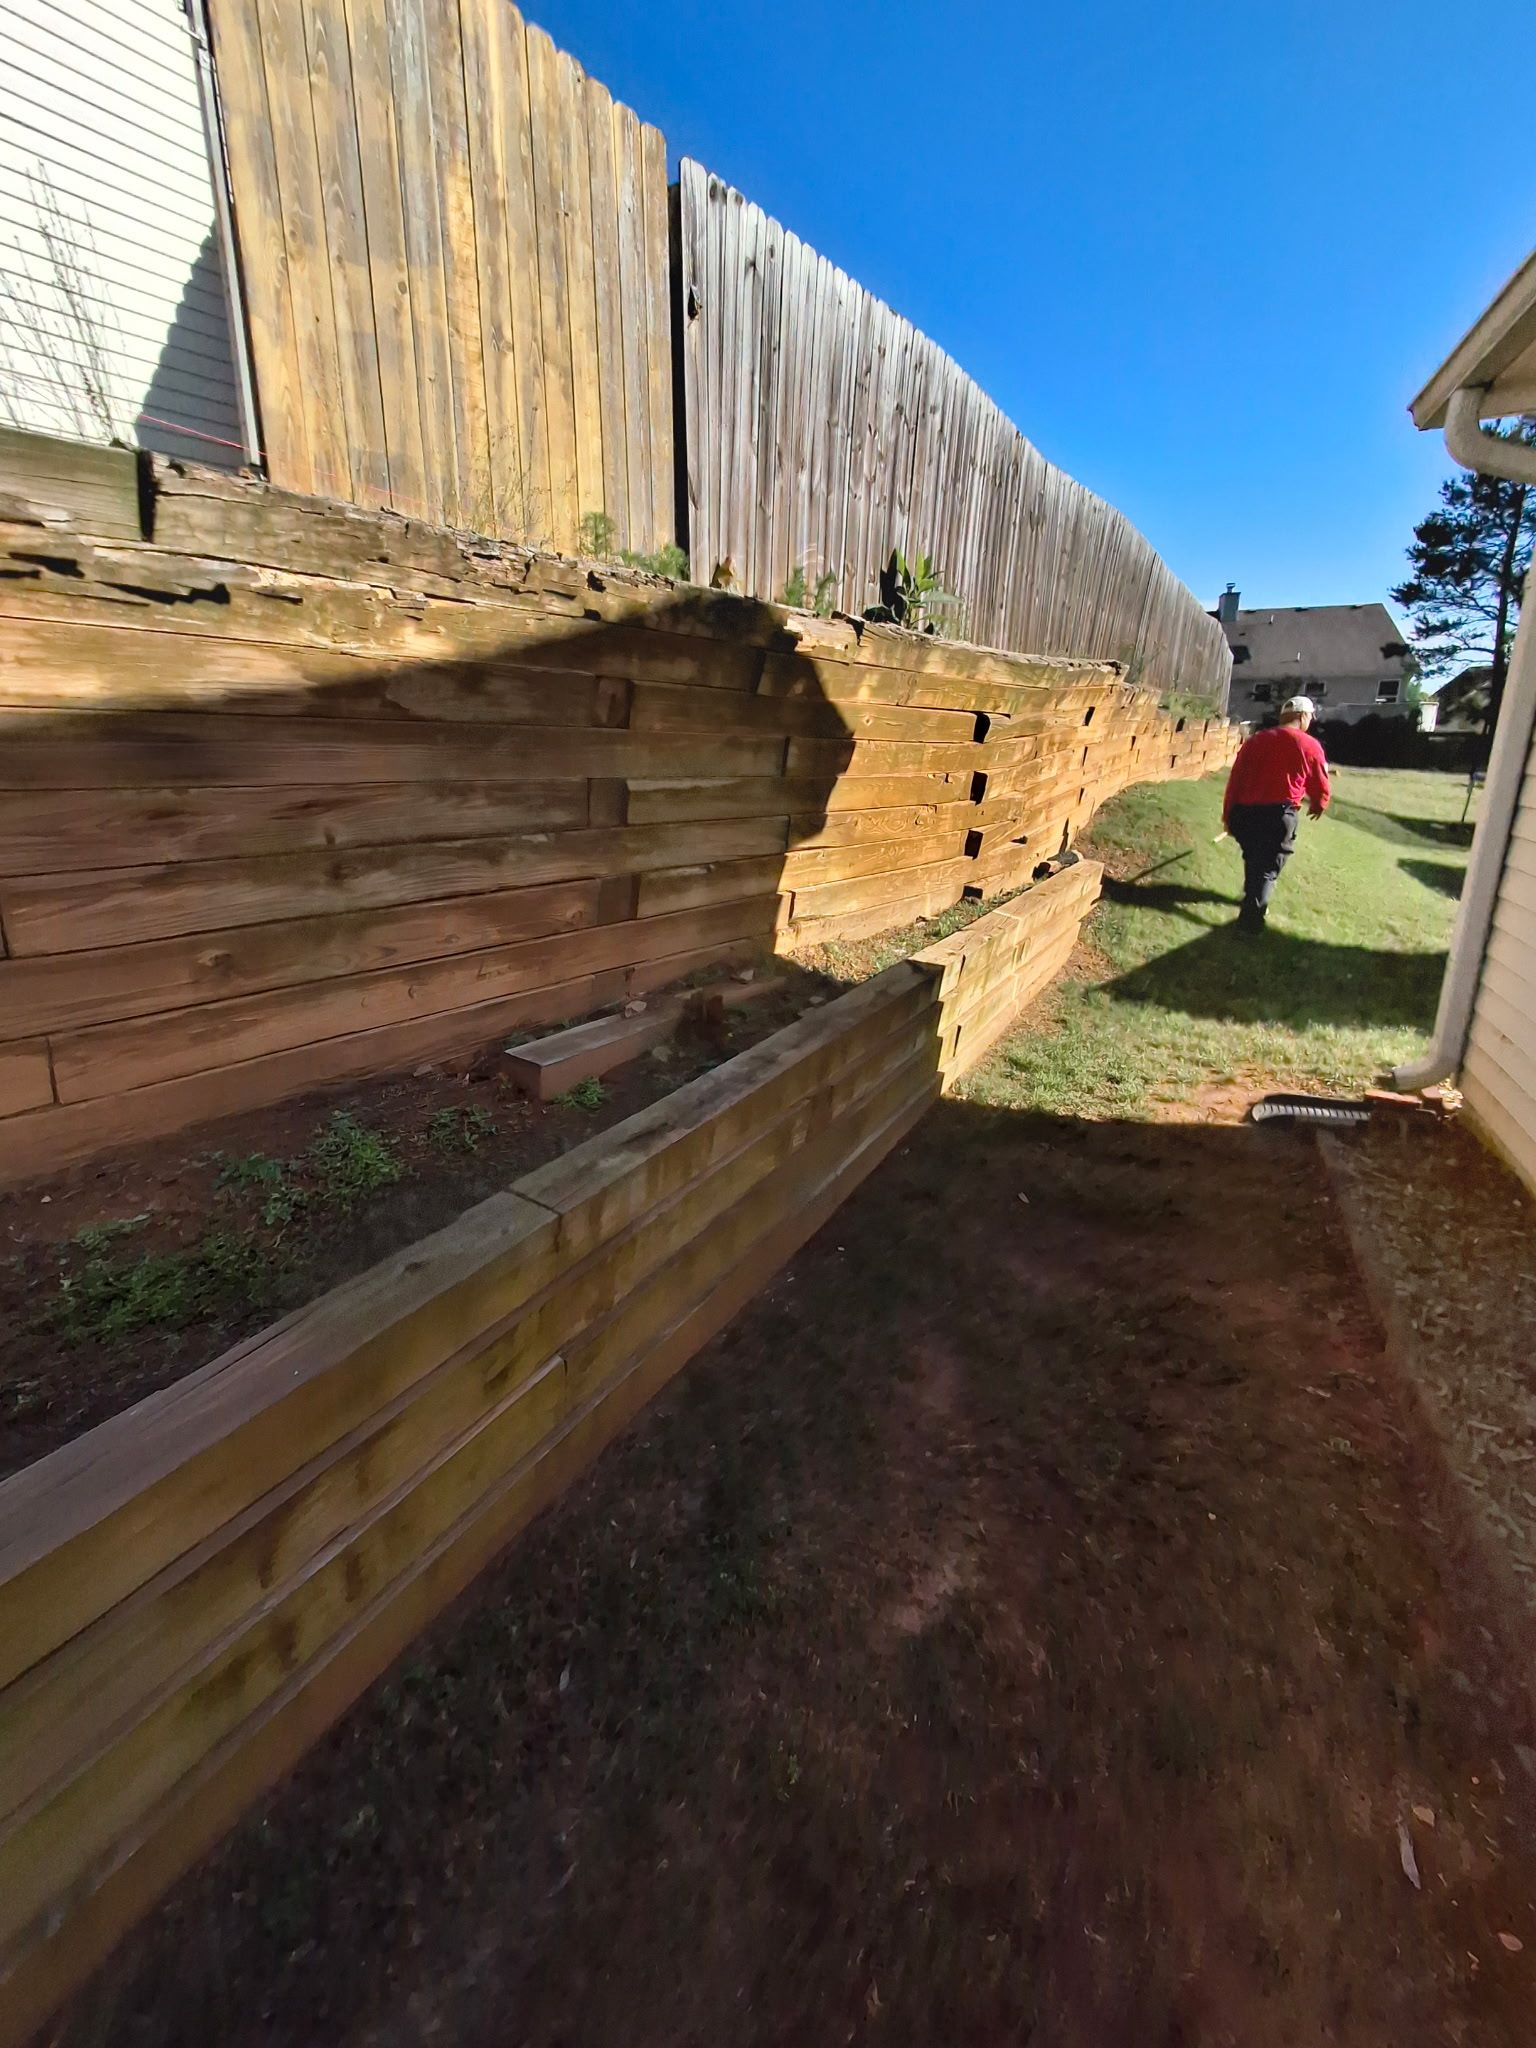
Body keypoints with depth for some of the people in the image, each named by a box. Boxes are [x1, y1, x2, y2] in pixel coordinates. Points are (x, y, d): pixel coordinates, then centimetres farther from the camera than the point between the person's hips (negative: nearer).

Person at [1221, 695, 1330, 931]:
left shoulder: (1255, 740, 10)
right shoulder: (1310, 746, 0)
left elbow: (1235, 779, 8)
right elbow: (1320, 787, 8)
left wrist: (1228, 815, 12)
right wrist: (1318, 807, 30)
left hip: (1244, 812, 4)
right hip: (1278, 815, -4)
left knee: (1253, 859, 23)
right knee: (1268, 867, 2)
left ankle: (1254, 901, 40)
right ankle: (1251, 917, -6)